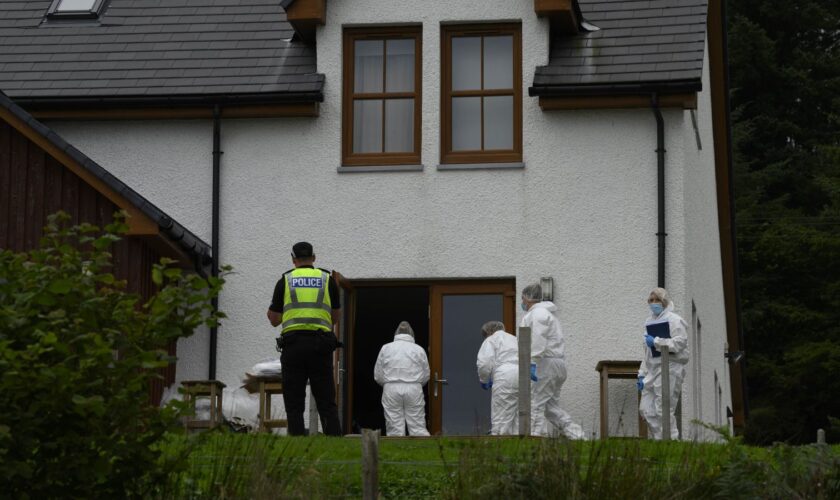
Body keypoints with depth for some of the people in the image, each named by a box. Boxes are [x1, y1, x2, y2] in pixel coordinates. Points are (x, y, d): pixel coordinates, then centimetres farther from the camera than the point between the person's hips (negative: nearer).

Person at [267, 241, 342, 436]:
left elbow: (274, 320, 10)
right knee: (326, 401, 3)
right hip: (321, 344, 1)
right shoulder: (327, 280, 9)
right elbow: (336, 317, 17)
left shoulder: (285, 281, 7)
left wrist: (270, 311, 32)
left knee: (294, 403, 3)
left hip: (293, 343, -1)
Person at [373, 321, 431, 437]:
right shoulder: (419, 349, 5)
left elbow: (378, 376, 6)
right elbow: (426, 375, 8)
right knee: (418, 427, 2)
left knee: (394, 428, 1)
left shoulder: (386, 348, 6)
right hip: (414, 389, 0)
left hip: (391, 389, 0)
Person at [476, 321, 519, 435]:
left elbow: (484, 363, -6)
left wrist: (484, 380, 11)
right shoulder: (514, 339, 29)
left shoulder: (491, 340, 8)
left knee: (500, 418, -6)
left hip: (506, 378, -6)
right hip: (523, 377, 6)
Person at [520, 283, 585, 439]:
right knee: (551, 408, 12)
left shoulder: (537, 313, -7)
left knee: (535, 406, -9)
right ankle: (579, 437, 5)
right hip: (557, 365, 11)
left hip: (545, 364, -11)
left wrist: (533, 364, -26)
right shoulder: (545, 313, 25)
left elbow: (538, 340, -20)